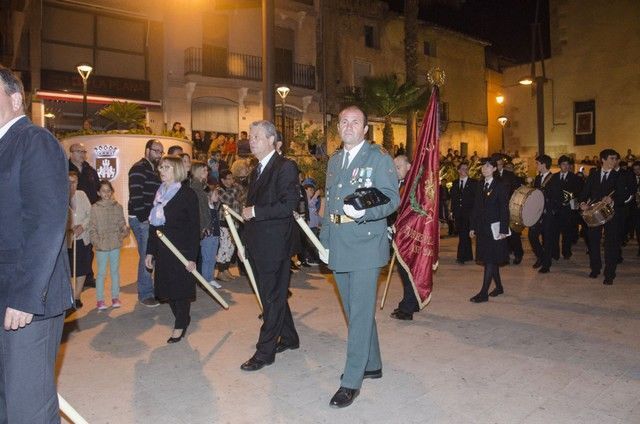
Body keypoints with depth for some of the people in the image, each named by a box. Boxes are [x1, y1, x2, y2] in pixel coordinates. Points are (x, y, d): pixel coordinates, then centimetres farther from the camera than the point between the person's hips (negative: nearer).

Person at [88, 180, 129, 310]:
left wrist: (125, 230, -14)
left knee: (115, 271, 12)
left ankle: (115, 297, 22)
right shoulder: (95, 208, -4)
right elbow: (92, 228, -3)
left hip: (115, 245, 2)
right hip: (101, 246, -2)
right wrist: (96, 242, -14)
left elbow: (122, 223, 6)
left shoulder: (118, 207, 2)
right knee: (101, 272, 5)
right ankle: (99, 299, 15)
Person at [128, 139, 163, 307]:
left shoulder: (155, 170, 17)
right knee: (146, 256, -5)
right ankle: (145, 294, 6)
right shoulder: (139, 169, -10)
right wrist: (145, 218, -18)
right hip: (141, 219, -9)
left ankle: (150, 290, 24)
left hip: (152, 219, 9)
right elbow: (135, 196, -18)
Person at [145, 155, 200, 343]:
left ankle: (180, 326, 20)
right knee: (167, 288, 11)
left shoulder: (187, 194, -10)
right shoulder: (160, 193, 10)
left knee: (181, 288, 3)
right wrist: (150, 251, 10)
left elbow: (195, 227, -12)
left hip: (181, 250, -6)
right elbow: (153, 225, 13)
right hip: (162, 250, 6)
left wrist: (192, 257, -15)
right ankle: (183, 319, 30)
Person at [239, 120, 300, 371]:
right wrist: (246, 242, 17)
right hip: (257, 245, 9)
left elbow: (288, 205, -21)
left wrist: (254, 211, -16)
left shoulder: (285, 167, -11)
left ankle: (265, 352, 12)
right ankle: (288, 338, 34)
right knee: (274, 295, 18)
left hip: (274, 246, -9)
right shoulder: (257, 171, 17)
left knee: (272, 298, 2)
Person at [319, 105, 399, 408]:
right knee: (355, 311, 16)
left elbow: (392, 199, -11)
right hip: (339, 248, 7)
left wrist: (364, 212, -30)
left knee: (361, 313, -3)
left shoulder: (379, 158, -4)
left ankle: (352, 381, 8)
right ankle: (372, 365, 34)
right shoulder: (334, 161, 16)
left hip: (366, 247, -7)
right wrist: (325, 242, 16)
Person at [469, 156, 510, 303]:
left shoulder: (501, 186, -6)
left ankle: (484, 293, -6)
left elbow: (504, 209, -10)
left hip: (495, 228, -6)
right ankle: (498, 287, 27)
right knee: (489, 259, 12)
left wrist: (503, 230, -15)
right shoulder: (480, 185, 12)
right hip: (482, 228, 6)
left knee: (491, 260, -6)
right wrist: (473, 227, 8)